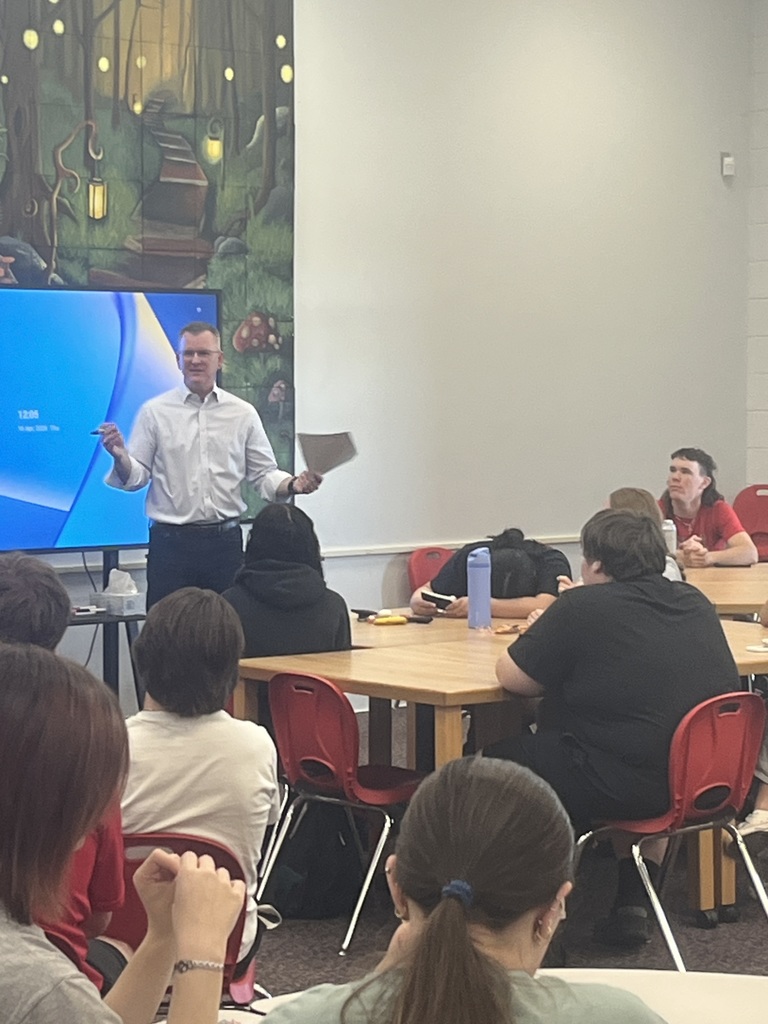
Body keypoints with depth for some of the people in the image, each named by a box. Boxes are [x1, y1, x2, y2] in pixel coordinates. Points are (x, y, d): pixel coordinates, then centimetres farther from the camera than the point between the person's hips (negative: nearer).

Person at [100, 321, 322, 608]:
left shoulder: (243, 414, 7)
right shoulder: (154, 412, 3)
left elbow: (264, 475, 10)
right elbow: (136, 477, 2)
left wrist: (293, 485, -9)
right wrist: (120, 457, -19)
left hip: (225, 541, 2)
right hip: (170, 542, -2)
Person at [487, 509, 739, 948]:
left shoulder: (582, 608, -9)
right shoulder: (695, 602, 10)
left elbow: (511, 677, -3)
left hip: (626, 788, -7)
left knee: (500, 759, 12)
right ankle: (636, 898, 31)